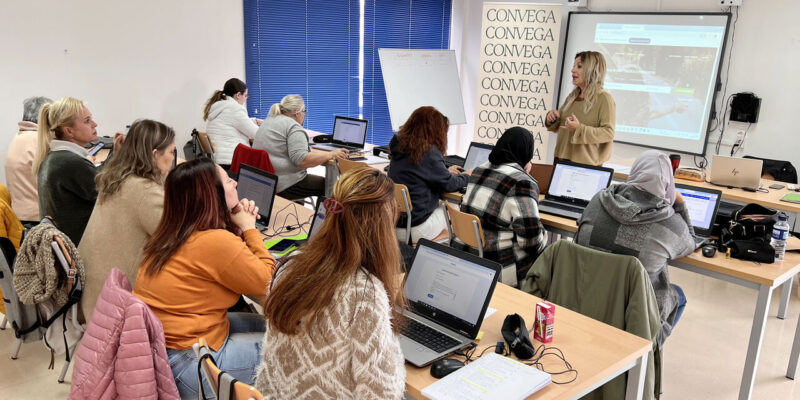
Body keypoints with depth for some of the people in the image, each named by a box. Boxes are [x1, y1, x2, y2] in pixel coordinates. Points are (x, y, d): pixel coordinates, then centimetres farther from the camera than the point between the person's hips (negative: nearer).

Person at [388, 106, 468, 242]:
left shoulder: (399, 146, 4)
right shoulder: (429, 152, -19)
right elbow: (448, 184, -8)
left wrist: (446, 171, 25)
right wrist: (466, 176, 11)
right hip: (415, 228, -8)